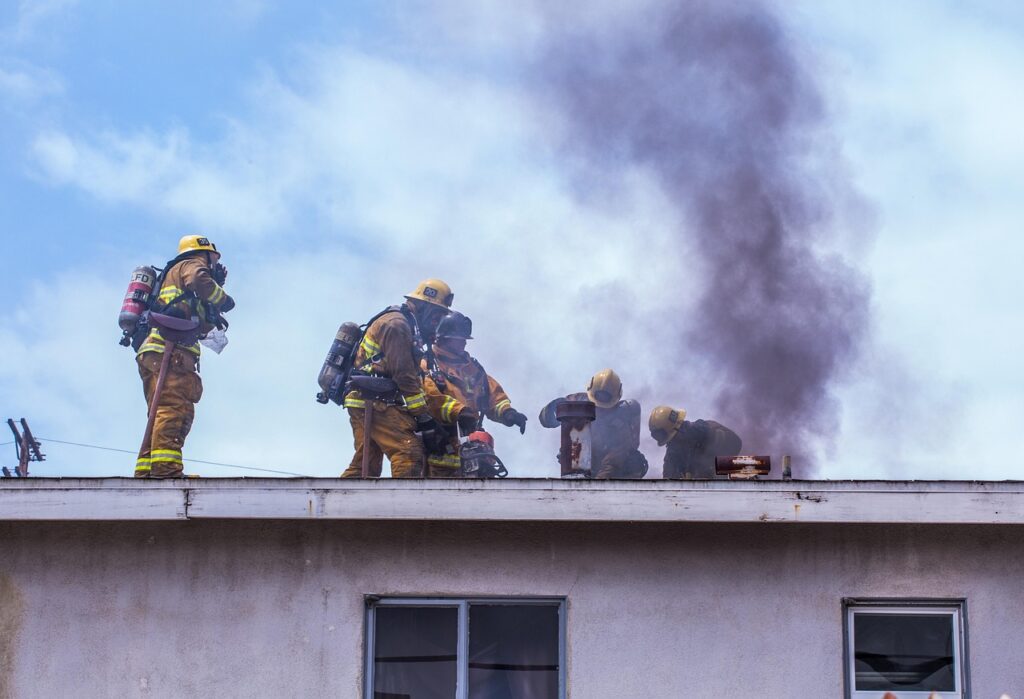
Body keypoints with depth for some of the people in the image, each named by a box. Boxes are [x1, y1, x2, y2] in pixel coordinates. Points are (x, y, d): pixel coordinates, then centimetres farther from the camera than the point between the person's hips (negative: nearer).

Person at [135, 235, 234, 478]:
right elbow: (198, 280, -16)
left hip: (152, 354, 10)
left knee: (161, 416, 9)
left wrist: (217, 286, 32)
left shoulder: (173, 275, 39)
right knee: (175, 410, -21)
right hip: (170, 351, -10)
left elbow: (203, 326, 32)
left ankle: (145, 474, 1)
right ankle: (166, 469, -35)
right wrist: (223, 298, 0)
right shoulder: (192, 264, 12)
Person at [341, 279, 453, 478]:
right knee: (409, 451, -20)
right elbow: (405, 376, -16)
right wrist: (424, 416, -15)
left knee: (364, 466, 13)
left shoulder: (402, 324, 24)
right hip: (375, 403, -11)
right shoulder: (396, 323, -9)